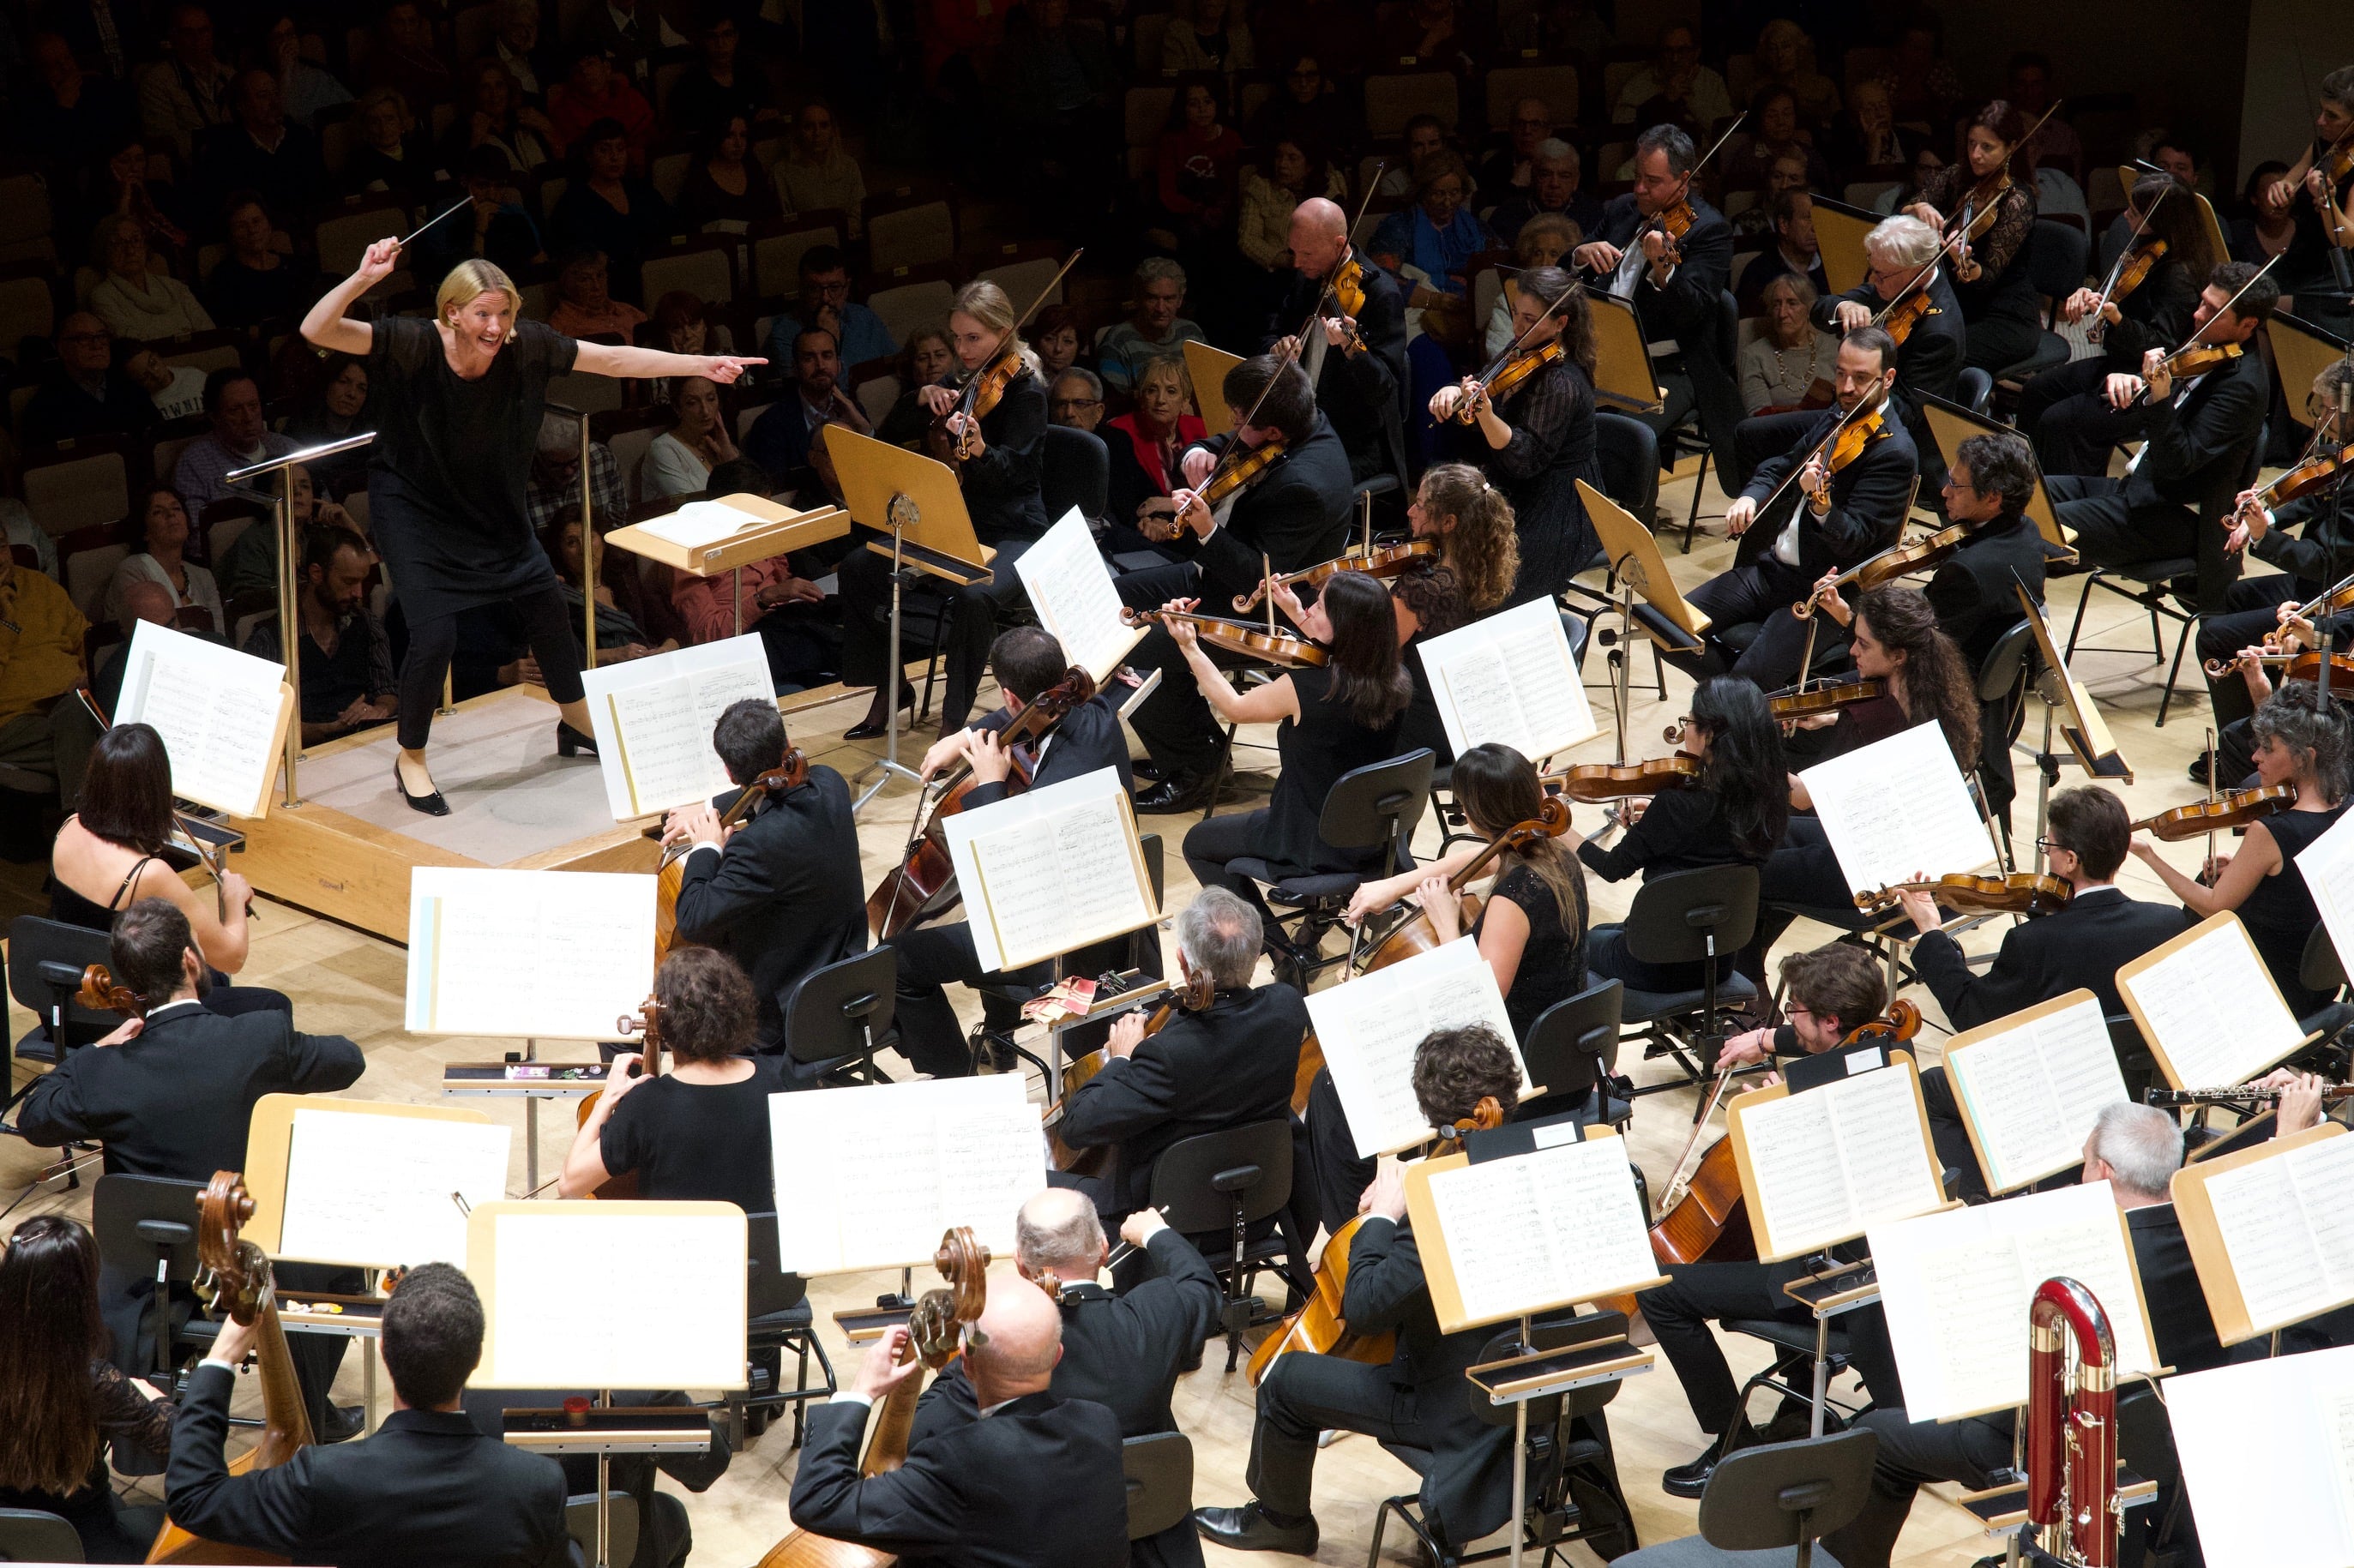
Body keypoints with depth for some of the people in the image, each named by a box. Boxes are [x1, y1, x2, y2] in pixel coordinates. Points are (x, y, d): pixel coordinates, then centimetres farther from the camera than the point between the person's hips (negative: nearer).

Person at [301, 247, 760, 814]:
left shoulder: (526, 347, -19)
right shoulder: (415, 345, -29)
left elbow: (615, 360, -11)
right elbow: (316, 331, -37)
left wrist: (702, 365, -13)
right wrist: (363, 278, -53)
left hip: (491, 503, 5)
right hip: (412, 506, -5)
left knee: (547, 605, 13)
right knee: (434, 635, -14)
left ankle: (577, 722, 41)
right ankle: (410, 762, 11)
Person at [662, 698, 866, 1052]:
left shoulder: (761, 844, -34)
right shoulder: (829, 785, -9)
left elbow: (693, 923, -29)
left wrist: (706, 849, -16)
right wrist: (710, 808, 9)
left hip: (778, 1015, -9)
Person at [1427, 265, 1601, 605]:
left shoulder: (1562, 383, -22)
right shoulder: (1523, 354, 6)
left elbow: (1527, 459, -28)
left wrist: (1486, 413, -42)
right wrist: (1452, 393, -13)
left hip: (1555, 521, -10)